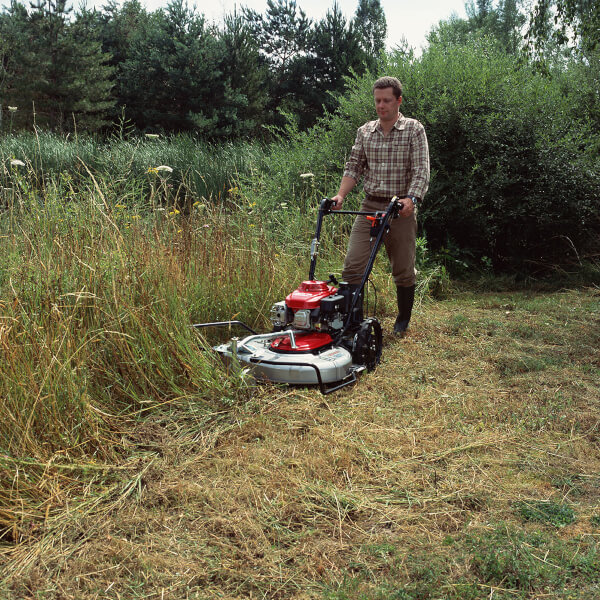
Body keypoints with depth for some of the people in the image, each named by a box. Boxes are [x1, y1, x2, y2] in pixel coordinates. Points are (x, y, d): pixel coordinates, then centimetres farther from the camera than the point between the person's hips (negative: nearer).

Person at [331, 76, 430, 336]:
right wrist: (340, 195, -4)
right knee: (353, 264, -8)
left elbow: (421, 170, -10)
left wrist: (411, 198, -26)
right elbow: (354, 167, 12)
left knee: (403, 270, 6)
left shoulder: (414, 129, -1)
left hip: (401, 209, -3)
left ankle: (403, 321, 23)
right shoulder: (365, 131, 10)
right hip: (369, 206, 3)